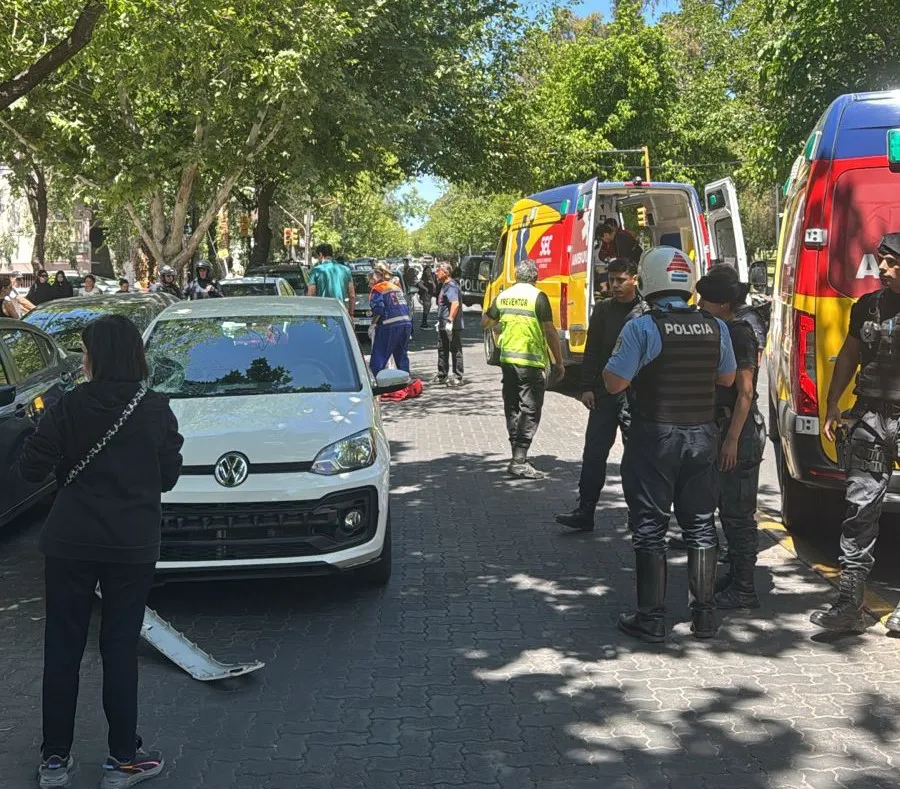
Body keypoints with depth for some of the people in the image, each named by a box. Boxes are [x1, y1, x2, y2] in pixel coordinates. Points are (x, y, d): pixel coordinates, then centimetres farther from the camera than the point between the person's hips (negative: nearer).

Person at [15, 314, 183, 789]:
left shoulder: (71, 407, -10)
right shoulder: (156, 411, -6)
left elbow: (30, 468, -8)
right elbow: (168, 476, 2)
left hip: (70, 543, 0)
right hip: (133, 547, 1)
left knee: (62, 648, 11)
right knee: (120, 648, 9)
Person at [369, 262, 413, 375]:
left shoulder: (377, 289, -4)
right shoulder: (397, 288, 20)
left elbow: (378, 309, -16)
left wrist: (373, 323, -7)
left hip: (390, 326, -8)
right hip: (406, 323, 8)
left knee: (377, 361, -4)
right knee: (402, 357, 18)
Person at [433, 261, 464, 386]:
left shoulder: (451, 286, -16)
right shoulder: (444, 286, 17)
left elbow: (455, 303, -28)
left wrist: (450, 321, -29)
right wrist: (440, 321, 26)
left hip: (452, 326, -11)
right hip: (443, 326, 11)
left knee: (455, 350, -4)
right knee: (442, 350, 16)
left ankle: (457, 377, 0)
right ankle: (442, 376, 25)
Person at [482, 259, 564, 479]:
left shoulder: (503, 296, 8)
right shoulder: (537, 297, -9)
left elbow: (485, 323, 20)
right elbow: (550, 331, -12)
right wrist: (559, 362, -4)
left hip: (507, 359, 6)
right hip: (530, 361, -6)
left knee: (512, 407, 15)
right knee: (530, 410, -4)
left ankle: (517, 456, 20)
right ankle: (519, 461, -10)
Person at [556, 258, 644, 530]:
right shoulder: (603, 309, 8)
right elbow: (591, 351, 9)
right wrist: (587, 387, 2)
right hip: (604, 394, 3)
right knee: (594, 453, 1)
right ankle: (584, 512, 5)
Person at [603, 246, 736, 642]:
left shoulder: (642, 328, -14)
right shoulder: (715, 328, 1)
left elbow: (615, 383, -15)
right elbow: (727, 378, 12)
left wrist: (618, 355, 2)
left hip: (655, 436, -4)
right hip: (702, 435, 4)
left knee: (650, 528, 5)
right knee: (699, 525, 14)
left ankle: (651, 619, 8)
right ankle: (704, 614, 19)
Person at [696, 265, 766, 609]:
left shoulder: (740, 334, -14)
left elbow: (745, 392, -18)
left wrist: (733, 439, -21)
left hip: (742, 432, -9)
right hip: (723, 427, 9)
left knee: (739, 512, -5)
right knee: (727, 507, 16)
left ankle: (744, 590, 1)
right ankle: (735, 575, 27)